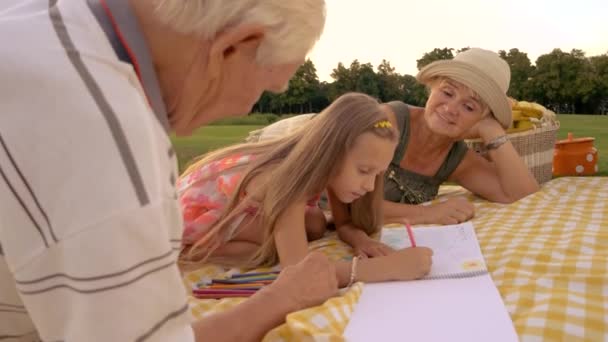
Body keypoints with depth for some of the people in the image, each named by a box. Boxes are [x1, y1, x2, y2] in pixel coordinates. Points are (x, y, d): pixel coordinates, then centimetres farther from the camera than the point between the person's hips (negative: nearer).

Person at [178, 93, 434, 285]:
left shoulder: (327, 166, -19)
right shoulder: (288, 177, -41)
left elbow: (344, 223, -7)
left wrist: (360, 239, -30)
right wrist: (388, 267, -52)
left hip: (243, 212, 7)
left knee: (313, 227, -11)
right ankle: (195, 252, -10)